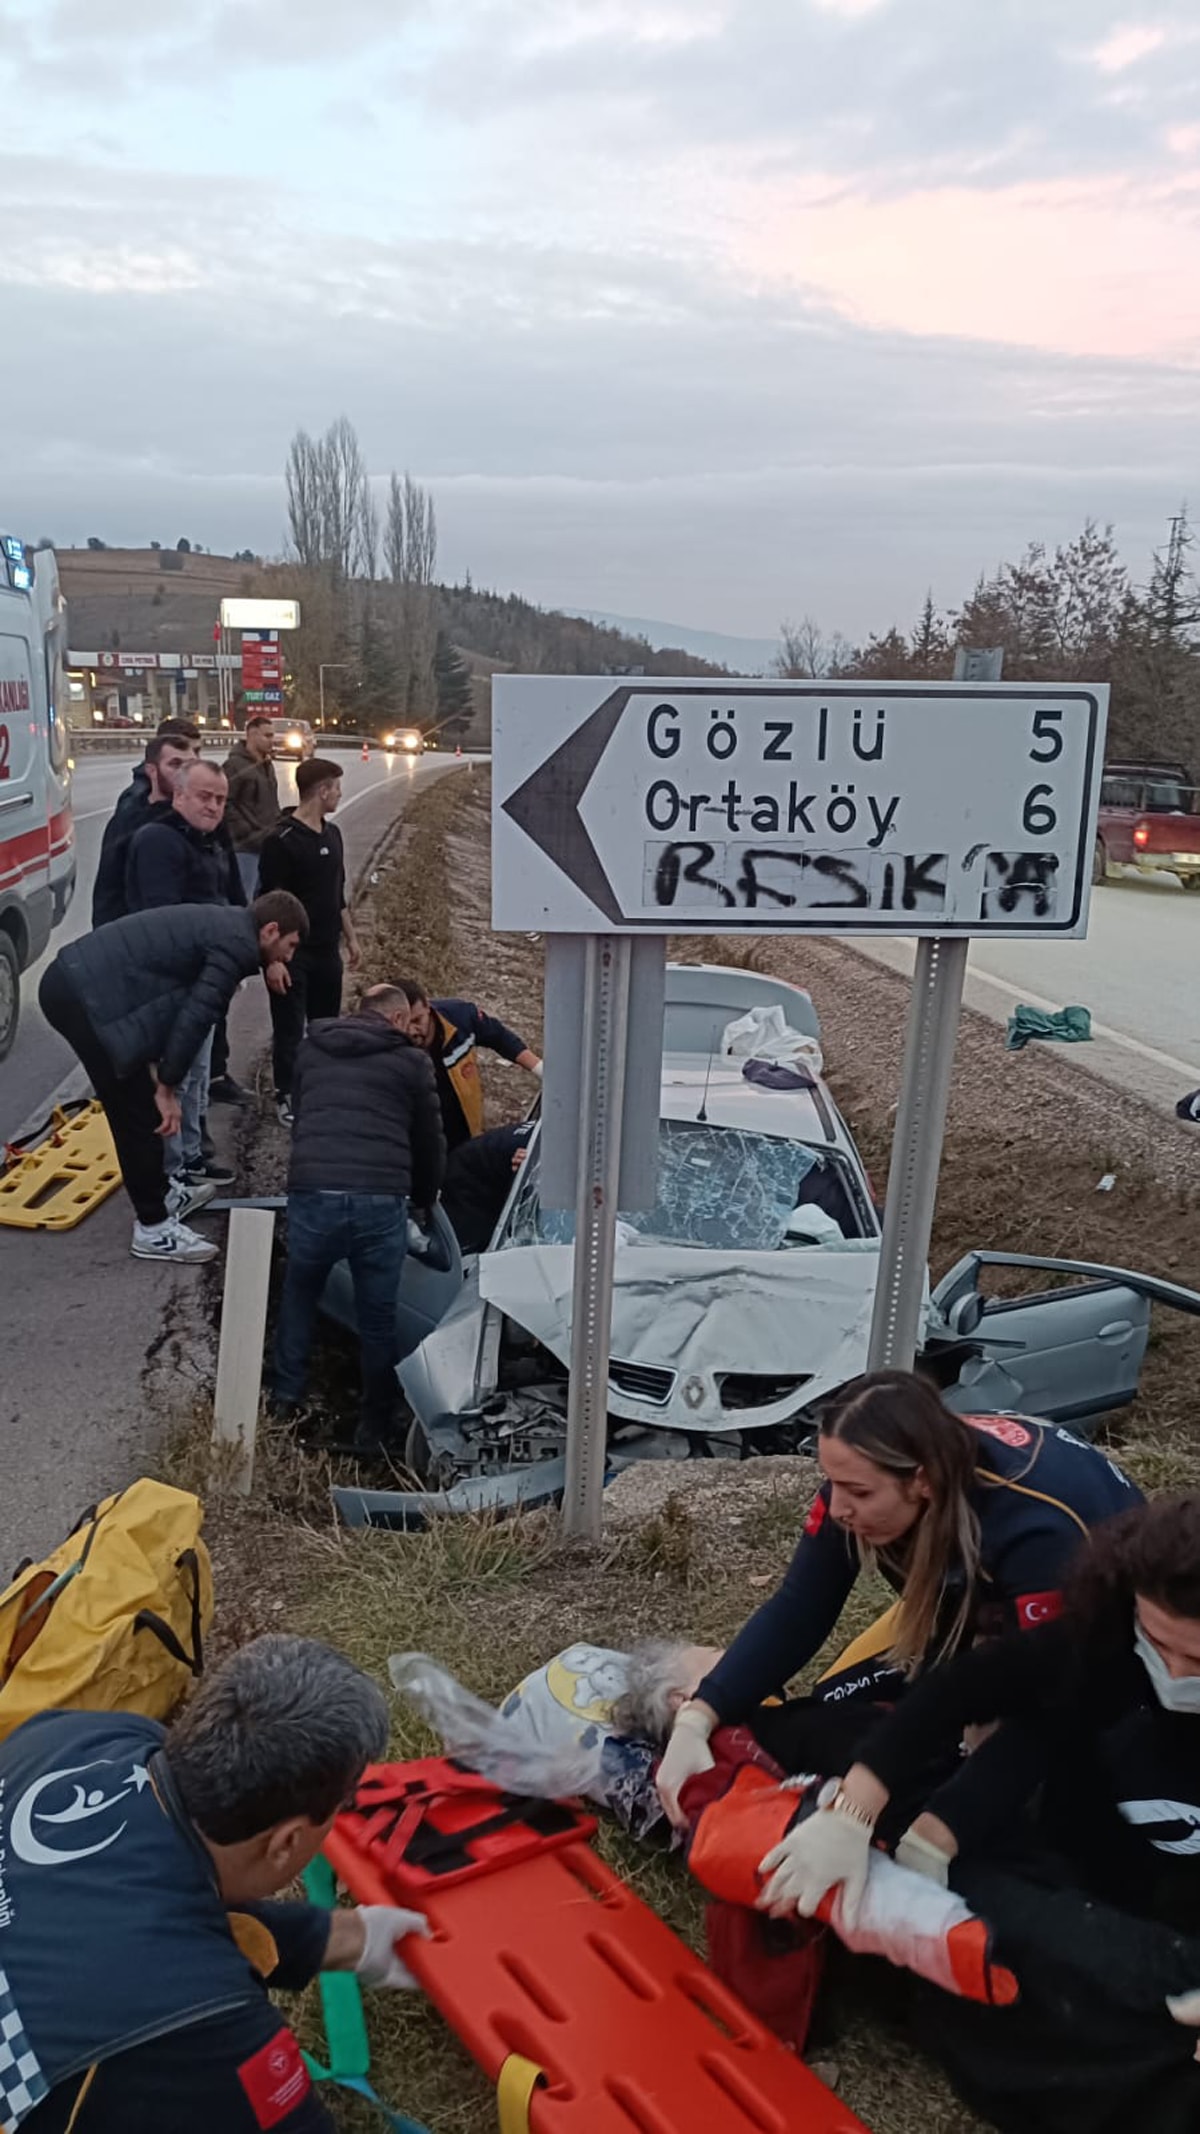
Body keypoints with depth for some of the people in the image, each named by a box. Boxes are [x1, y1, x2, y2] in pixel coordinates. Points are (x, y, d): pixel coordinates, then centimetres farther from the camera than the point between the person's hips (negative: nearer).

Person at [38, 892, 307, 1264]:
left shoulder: (217, 923, 21)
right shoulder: (238, 945, -9)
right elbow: (195, 1018, -14)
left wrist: (155, 1067, 20)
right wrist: (167, 1088, -7)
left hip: (68, 980, 10)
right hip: (89, 997, -10)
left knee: (136, 1107, 23)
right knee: (140, 1113, 0)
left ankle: (155, 1198, 38)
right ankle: (153, 1229, 11)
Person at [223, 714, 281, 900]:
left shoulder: (267, 765, 16)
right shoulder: (234, 765, -10)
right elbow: (225, 806, -16)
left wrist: (278, 827, 10)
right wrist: (248, 834, -17)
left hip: (269, 845, 8)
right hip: (246, 848, -8)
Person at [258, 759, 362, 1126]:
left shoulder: (331, 834, 10)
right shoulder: (281, 841, -16)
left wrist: (350, 937, 19)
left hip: (327, 951, 7)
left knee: (326, 1026, 14)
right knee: (290, 1030, 1)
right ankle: (286, 1097, 13)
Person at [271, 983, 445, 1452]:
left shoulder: (310, 1050, 19)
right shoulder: (411, 1062, 11)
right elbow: (429, 1142, 17)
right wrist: (425, 1200, 36)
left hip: (311, 1193, 2)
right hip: (381, 1202, -2)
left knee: (298, 1294, 26)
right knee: (378, 1317, 13)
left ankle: (286, 1398, 28)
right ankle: (375, 1427, 21)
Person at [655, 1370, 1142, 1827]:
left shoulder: (1036, 1529, -42)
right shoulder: (859, 1480, -27)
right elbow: (796, 1613, -20)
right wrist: (696, 1720, -33)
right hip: (983, 1596, 5)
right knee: (836, 1707, -5)